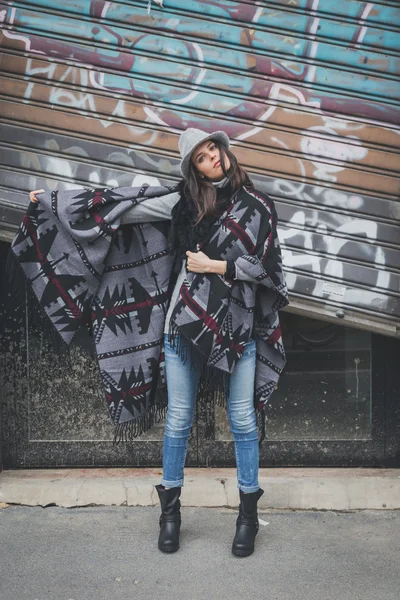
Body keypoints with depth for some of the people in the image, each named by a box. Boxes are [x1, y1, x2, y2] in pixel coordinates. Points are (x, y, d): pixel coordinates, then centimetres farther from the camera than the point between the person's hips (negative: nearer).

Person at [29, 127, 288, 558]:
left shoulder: (257, 204, 1)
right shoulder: (185, 202, 4)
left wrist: (214, 266, -11)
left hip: (237, 325, -1)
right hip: (184, 324, 1)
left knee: (242, 419, 4)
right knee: (178, 419, 7)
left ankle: (248, 512, 20)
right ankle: (170, 508, 25)